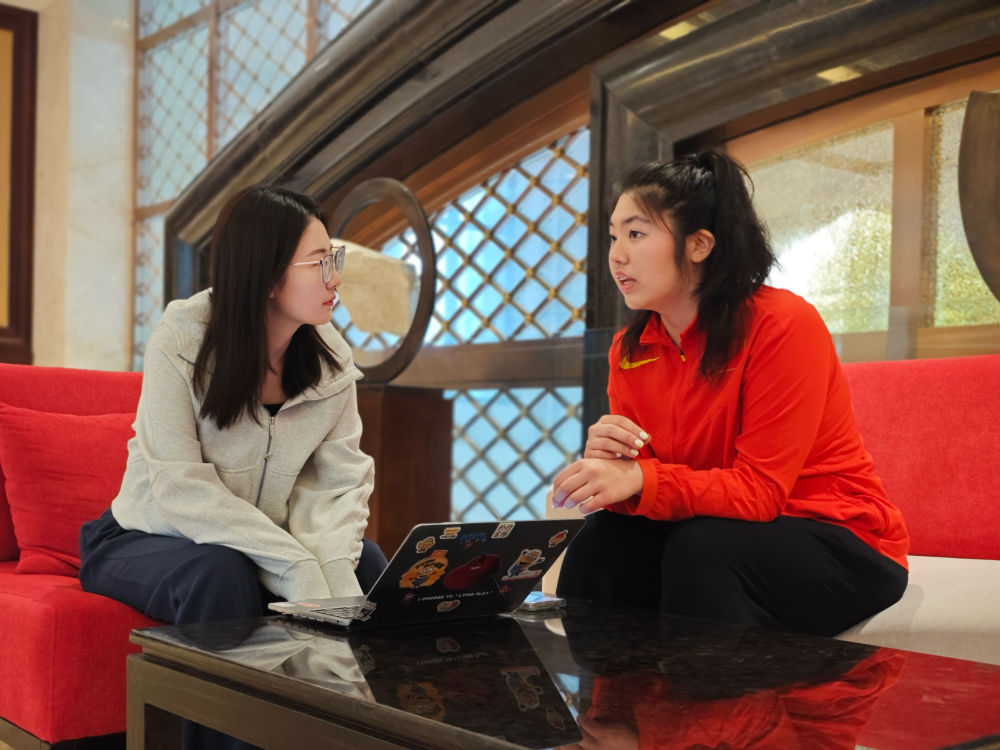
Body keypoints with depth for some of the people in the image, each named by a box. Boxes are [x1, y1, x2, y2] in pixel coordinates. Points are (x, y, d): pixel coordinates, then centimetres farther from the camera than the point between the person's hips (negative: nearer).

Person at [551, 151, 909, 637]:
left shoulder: (782, 324, -19)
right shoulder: (628, 350, 1)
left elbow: (762, 489, -22)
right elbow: (633, 474, 0)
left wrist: (641, 481, -34)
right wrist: (607, 462, -23)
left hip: (836, 544, -5)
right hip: (722, 528, 5)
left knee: (700, 548, -31)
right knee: (604, 541, -20)